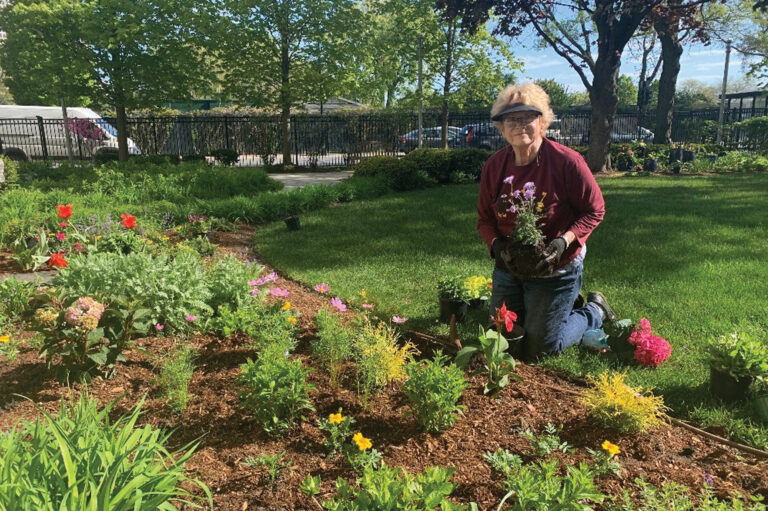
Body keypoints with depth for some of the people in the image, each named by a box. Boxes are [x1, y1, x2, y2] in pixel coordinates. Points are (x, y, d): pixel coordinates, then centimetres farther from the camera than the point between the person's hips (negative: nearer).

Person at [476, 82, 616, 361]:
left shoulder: (566, 161, -17)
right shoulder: (493, 166, -4)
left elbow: (594, 210, -9)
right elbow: (484, 219, 4)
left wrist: (565, 240, -25)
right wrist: (496, 244, -17)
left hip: (555, 271, -5)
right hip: (508, 268, 5)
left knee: (538, 350, 2)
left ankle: (595, 310, 28)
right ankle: (565, 307, 40)